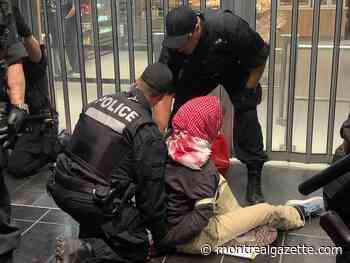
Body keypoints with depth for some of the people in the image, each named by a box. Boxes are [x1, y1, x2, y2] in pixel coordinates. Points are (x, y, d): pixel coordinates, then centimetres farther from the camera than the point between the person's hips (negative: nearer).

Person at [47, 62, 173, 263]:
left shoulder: (101, 101, 4)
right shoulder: (149, 134, -14)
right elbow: (152, 189, -7)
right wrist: (158, 235, 8)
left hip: (61, 188, 7)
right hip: (95, 202, -7)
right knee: (140, 246, 9)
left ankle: (88, 237, 14)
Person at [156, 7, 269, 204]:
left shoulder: (228, 26, -40)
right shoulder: (171, 48, -32)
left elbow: (261, 54, -22)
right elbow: (164, 95, -31)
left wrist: (248, 91, -19)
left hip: (235, 67, -2)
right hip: (196, 73, 3)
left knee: (246, 113, -18)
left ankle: (254, 179, -7)